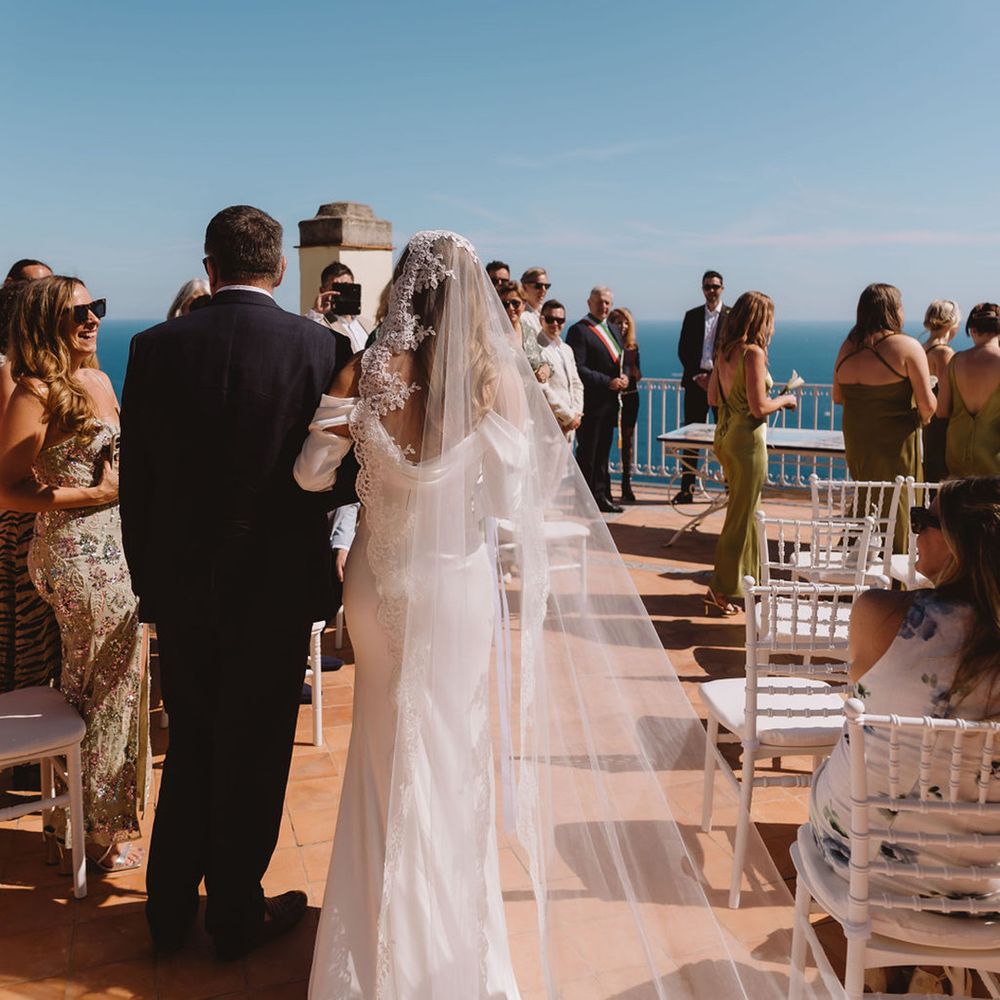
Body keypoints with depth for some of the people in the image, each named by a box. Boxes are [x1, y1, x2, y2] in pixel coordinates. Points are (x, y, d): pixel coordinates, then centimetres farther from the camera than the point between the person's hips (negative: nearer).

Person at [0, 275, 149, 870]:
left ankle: (75, 819, 36)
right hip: (78, 558, -8)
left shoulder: (100, 381, 9)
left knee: (88, 688, 18)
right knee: (106, 691, 4)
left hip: (111, 550, 8)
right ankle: (100, 835, 22)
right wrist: (97, 494, -18)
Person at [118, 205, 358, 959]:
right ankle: (236, 916, 30)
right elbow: (345, 476, -7)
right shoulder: (326, 348, -13)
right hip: (277, 586, -2)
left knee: (190, 747, 21)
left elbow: (136, 482, -1)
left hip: (180, 586, 3)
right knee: (254, 756, 14)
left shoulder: (155, 348, -6)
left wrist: (147, 579, 10)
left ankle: (170, 911, 34)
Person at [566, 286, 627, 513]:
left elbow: (619, 362, 25)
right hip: (590, 402, -8)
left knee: (603, 452, 13)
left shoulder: (613, 330, 19)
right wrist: (608, 382, -18)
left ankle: (601, 497, 20)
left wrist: (623, 377, 2)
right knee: (587, 452, -2)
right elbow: (577, 368, -16)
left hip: (609, 402, 8)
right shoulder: (579, 330, -9)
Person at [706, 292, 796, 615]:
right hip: (747, 439, -8)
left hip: (725, 434, 8)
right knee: (741, 517, 1)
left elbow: (713, 398, 13)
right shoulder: (753, 352, -17)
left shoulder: (724, 351, 7)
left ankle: (745, 579, 31)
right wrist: (785, 399, -2)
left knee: (745, 512, 20)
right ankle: (721, 591, 7)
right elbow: (759, 408, -19)